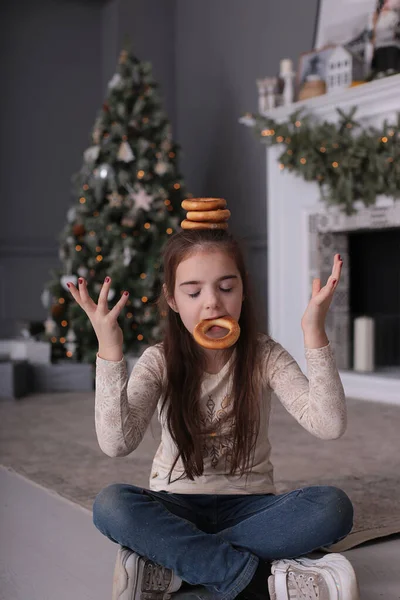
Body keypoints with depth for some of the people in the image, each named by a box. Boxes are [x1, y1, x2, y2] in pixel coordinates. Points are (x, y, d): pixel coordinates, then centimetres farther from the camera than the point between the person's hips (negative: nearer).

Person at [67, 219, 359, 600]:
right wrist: (109, 351, -32)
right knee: (111, 504, -32)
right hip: (177, 506, 0)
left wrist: (314, 335, -31)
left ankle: (167, 565, -27)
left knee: (333, 507, -28)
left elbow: (329, 425, -22)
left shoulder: (264, 356, -7)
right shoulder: (159, 362, -7)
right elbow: (116, 444, -24)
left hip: (247, 504, 1)